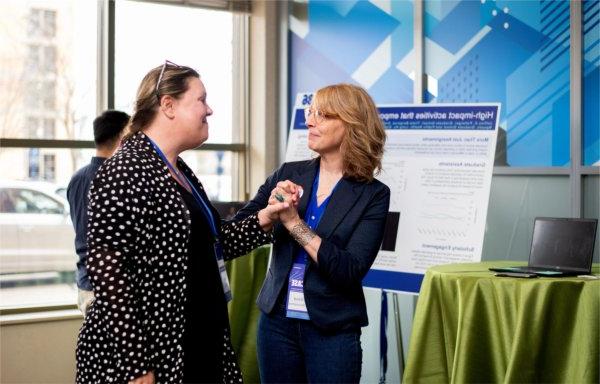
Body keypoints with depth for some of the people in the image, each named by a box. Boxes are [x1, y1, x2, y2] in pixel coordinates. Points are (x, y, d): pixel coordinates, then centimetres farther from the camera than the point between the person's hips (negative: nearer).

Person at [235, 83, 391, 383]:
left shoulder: (373, 195, -6)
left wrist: (294, 222, -19)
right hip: (276, 322, 3)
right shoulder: (288, 175, 3)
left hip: (333, 331, -3)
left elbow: (351, 271, -17)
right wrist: (269, 211, -16)